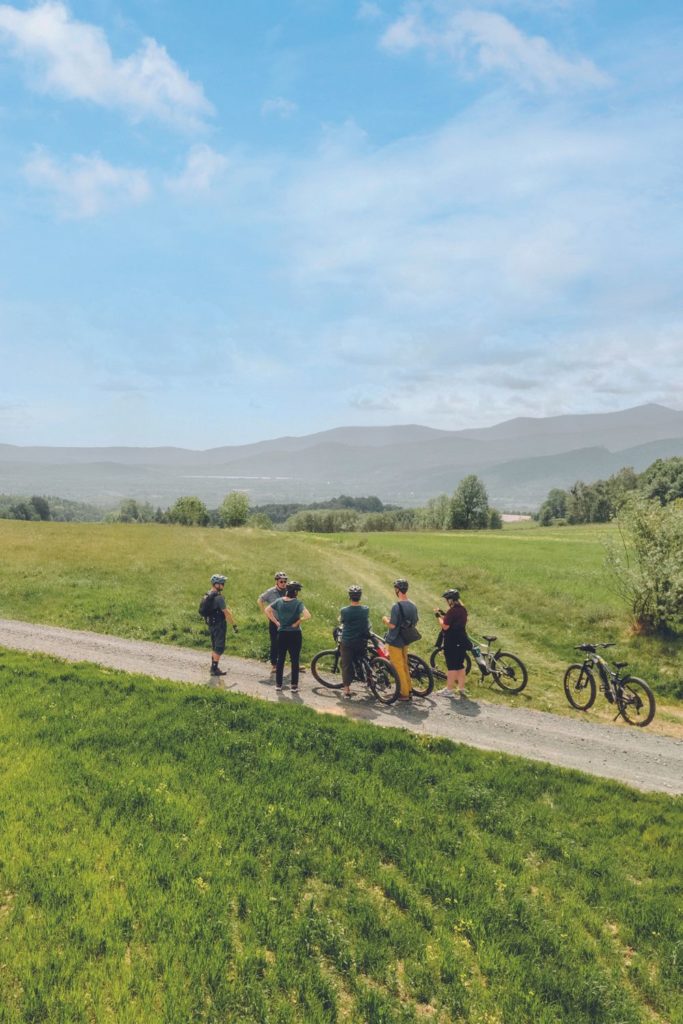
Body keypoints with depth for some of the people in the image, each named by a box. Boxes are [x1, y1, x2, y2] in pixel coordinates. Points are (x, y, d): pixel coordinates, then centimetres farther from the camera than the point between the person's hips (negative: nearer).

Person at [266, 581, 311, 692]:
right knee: (295, 660, 6)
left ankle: (278, 684, 19)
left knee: (280, 659, 13)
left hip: (282, 633, 4)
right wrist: (297, 623, -12)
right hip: (294, 634, -4)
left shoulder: (279, 601, 0)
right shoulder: (298, 603, -14)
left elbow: (267, 610, 4)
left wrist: (276, 622, 3)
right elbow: (307, 615, -26)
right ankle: (294, 685, 10)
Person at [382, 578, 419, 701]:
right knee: (404, 665, 19)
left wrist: (385, 619, -3)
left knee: (398, 667, 2)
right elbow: (415, 621, 14)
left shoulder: (397, 607, -22)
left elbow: (392, 625, -23)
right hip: (405, 640, 8)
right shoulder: (412, 606, 3)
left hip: (395, 641, -8)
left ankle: (404, 693, 8)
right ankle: (409, 690, 27)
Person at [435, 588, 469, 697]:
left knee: (451, 666, -1)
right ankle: (461, 688, 18)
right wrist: (444, 614, 14)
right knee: (460, 665, 14)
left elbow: (445, 626, -19)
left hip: (452, 642, -8)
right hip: (462, 641, 8)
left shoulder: (452, 611, -18)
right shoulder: (463, 609, 9)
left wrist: (438, 616, -5)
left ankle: (449, 689, 6)